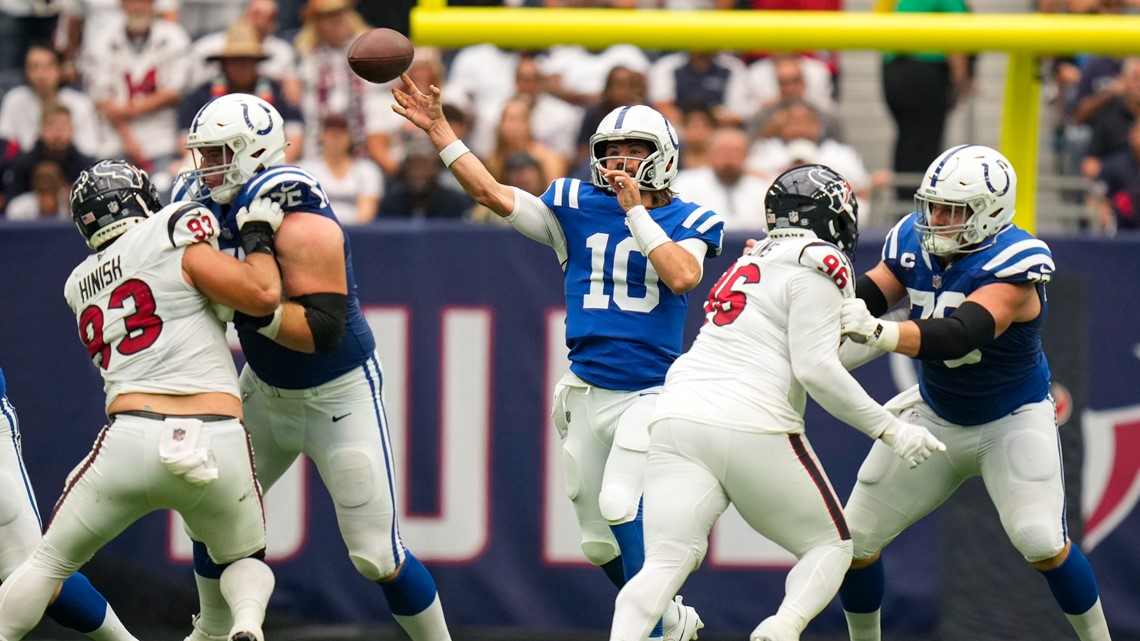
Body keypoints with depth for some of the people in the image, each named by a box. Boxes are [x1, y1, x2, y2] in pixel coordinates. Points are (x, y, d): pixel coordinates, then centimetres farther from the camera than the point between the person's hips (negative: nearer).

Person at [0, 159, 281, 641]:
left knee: (49, 563, 18)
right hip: (219, 443, -2)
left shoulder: (80, 285, 19)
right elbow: (261, 294, -2)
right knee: (244, 560, 21)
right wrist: (258, 234, 14)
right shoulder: (173, 238, 3)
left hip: (130, 439, 2)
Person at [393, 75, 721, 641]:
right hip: (586, 395, 4)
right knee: (601, 544, 7)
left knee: (620, 502, -25)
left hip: (653, 392, -4)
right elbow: (493, 195, -3)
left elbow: (682, 276, -19)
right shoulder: (576, 209, 5)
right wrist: (438, 129, -10)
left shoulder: (686, 222, 0)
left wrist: (636, 211, -16)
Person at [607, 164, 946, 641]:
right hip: (752, 429, -6)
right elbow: (816, 369, -7)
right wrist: (889, 430, -2)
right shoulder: (817, 266, 1)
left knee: (664, 566, -4)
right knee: (830, 547, 11)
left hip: (679, 420, 6)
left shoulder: (748, 265, 25)